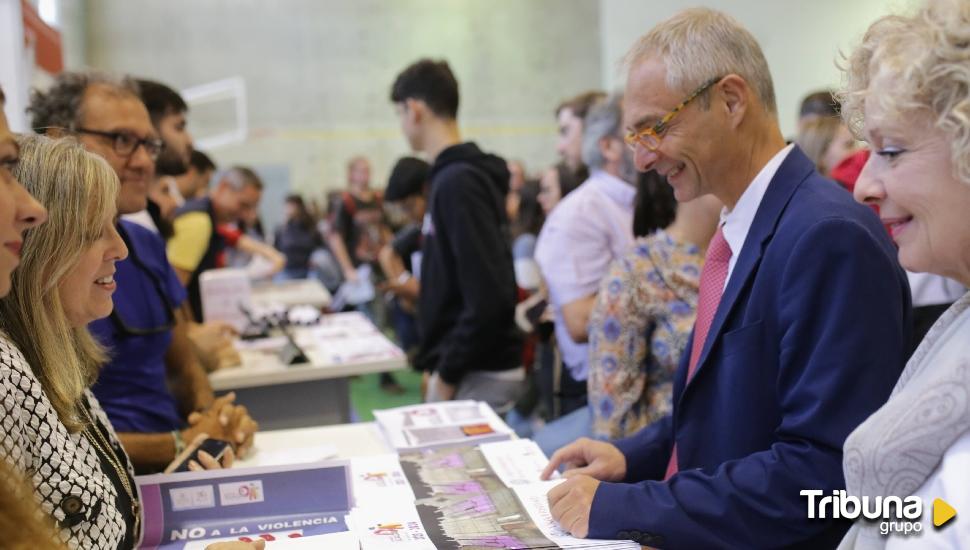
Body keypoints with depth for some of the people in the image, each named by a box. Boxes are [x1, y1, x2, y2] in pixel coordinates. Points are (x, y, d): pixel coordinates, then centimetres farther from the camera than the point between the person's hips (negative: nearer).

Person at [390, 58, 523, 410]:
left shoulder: (457, 182, -18)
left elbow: (488, 297, -25)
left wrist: (447, 374, -15)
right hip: (477, 367, 9)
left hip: (477, 375, -9)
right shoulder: (460, 173, 11)